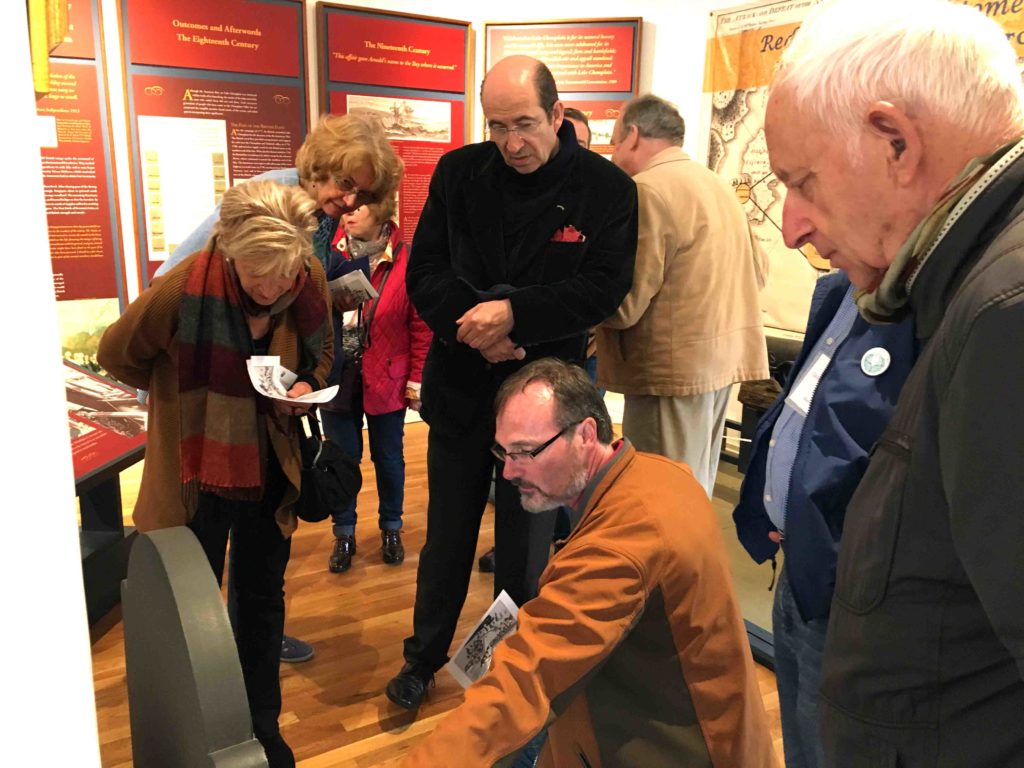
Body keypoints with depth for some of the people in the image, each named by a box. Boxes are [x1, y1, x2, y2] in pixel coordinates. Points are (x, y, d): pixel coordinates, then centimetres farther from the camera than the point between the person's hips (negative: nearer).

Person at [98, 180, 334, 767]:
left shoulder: (311, 279, -14)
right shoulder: (185, 288, -23)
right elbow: (118, 352, -4)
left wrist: (307, 388, -16)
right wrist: (185, 397, 5)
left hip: (270, 472, 3)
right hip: (198, 474, -2)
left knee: (263, 599, 18)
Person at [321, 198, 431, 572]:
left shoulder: (405, 259, -10)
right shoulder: (330, 253, -5)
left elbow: (421, 324, -7)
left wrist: (417, 379, -6)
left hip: (387, 378, -1)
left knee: (388, 456, 14)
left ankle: (391, 528, 34)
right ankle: (344, 534, 29)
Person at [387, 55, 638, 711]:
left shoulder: (606, 187, -7)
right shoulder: (459, 173, -1)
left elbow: (605, 287, -13)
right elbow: (424, 270, -2)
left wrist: (513, 313, -24)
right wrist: (469, 322, -20)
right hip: (461, 385, 2)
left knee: (526, 544, 13)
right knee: (448, 534, 15)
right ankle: (423, 658, 36)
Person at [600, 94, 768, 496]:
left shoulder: (648, 190, -14)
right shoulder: (716, 183, 12)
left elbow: (623, 305, -16)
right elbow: (757, 271, 18)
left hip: (675, 367, -9)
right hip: (723, 356, 9)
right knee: (694, 496, 19)